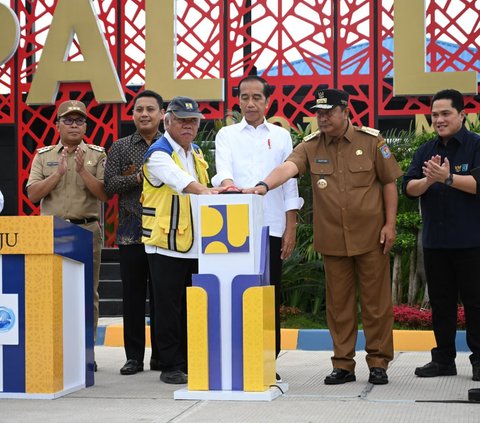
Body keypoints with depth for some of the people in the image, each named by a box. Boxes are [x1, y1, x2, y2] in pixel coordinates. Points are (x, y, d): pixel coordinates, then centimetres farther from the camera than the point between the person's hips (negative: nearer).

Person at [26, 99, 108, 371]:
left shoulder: (97, 155, 7)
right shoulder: (44, 155, 11)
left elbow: (105, 194, -3)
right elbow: (33, 194, 1)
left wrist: (82, 170, -14)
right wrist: (59, 173, -10)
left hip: (87, 230, -1)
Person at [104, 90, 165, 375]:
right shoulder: (121, 148, 10)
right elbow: (110, 185, 0)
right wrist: (139, 178, -12)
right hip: (131, 231, 1)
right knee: (133, 295, 3)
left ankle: (161, 356, 10)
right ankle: (134, 356, 10)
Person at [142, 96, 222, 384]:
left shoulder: (196, 152, 16)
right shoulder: (159, 153, -10)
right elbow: (181, 182, -29)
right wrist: (207, 191, -45)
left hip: (195, 244, 7)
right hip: (167, 244, -7)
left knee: (191, 307, 10)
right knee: (169, 307, -3)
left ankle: (191, 361, 18)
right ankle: (171, 366, 3)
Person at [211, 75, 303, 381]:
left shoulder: (281, 136, 12)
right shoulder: (227, 135, 10)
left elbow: (290, 184, 9)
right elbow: (223, 170, -8)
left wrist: (291, 228, 2)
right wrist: (228, 184, -32)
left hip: (272, 227, 1)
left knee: (270, 296, 2)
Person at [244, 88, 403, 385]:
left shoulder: (371, 141, -1)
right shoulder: (311, 146, 2)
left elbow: (389, 182, 3)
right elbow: (288, 167, -16)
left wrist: (390, 224, -3)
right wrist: (264, 185, -36)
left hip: (371, 237, -2)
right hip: (332, 239, 2)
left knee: (376, 302, 3)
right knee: (339, 304, 8)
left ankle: (379, 363, 13)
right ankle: (343, 365, 17)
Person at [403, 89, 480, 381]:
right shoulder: (426, 151, 13)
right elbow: (409, 188, 3)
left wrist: (447, 178, -26)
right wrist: (429, 179, -17)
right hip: (435, 241, 5)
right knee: (441, 302, 10)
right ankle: (444, 359, 18)